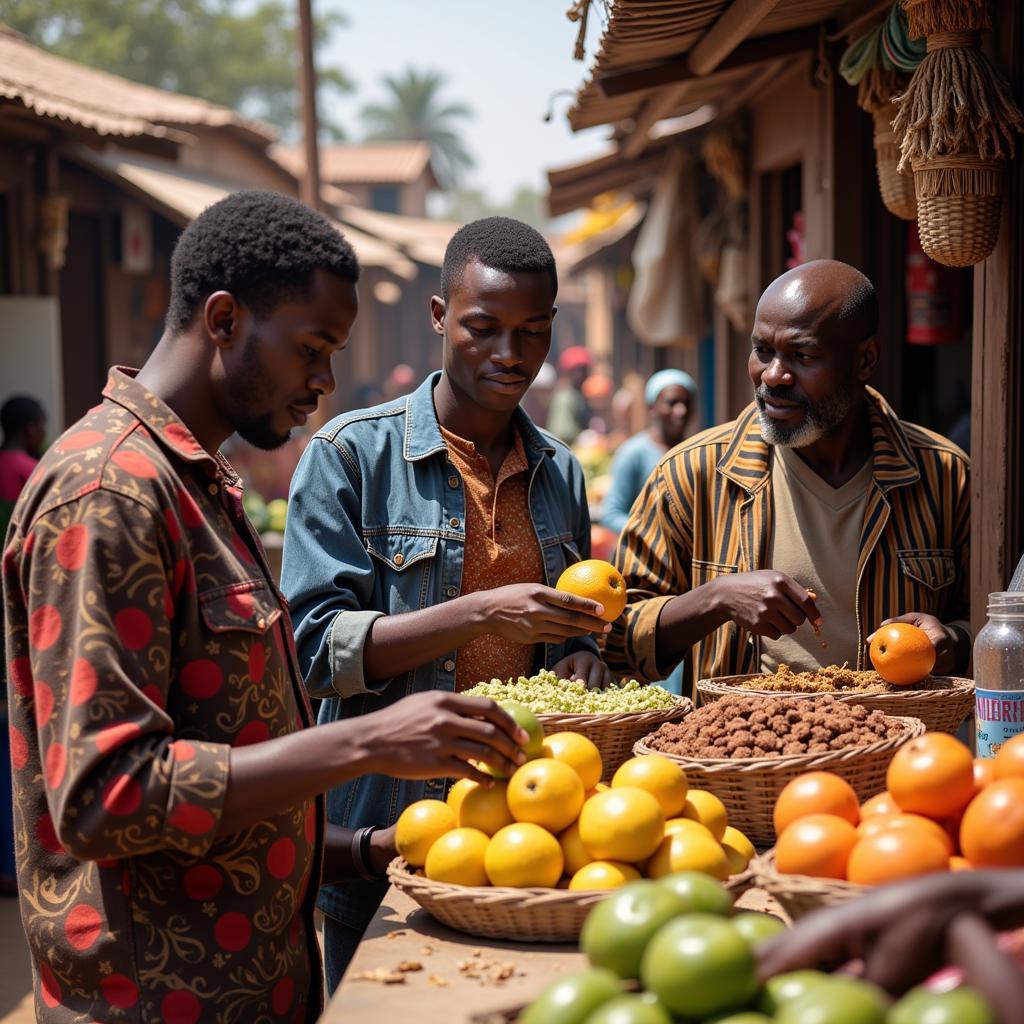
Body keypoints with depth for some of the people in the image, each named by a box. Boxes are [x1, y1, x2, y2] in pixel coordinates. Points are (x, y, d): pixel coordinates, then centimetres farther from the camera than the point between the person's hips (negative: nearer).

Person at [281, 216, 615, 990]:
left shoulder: (561, 474, 11)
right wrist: (479, 614, -23)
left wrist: (582, 658, -2)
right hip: (387, 837, -4)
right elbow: (315, 646, -13)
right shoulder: (351, 454, -6)